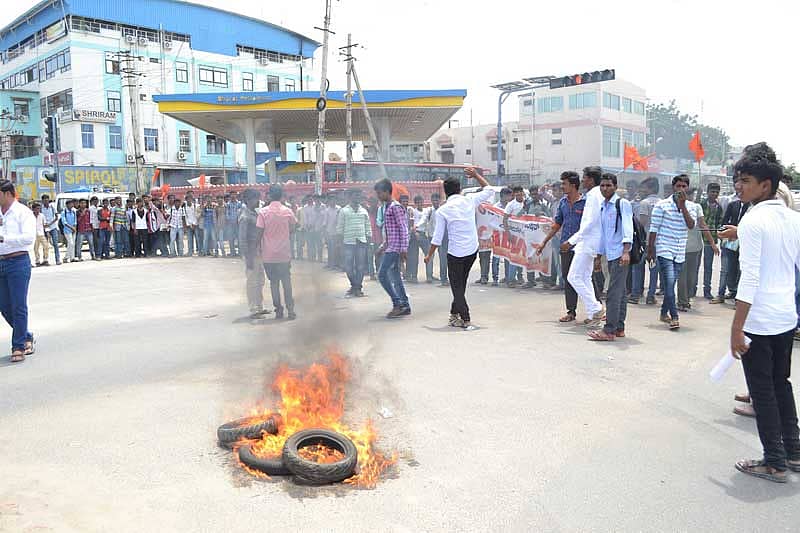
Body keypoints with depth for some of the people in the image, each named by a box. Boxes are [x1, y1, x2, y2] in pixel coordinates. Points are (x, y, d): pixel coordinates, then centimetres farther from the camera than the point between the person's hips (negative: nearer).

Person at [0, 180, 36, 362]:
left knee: (19, 306, -3)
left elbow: (29, 237, -20)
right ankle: (26, 337, 30)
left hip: (18, 262, -7)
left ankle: (18, 347, 5)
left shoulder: (23, 212, -6)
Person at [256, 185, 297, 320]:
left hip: (268, 254, -1)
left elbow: (260, 232, -6)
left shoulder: (263, 212, -8)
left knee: (274, 282, 9)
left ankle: (278, 310, 11)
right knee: (286, 281, 9)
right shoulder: (287, 211, -3)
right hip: (284, 253, 1)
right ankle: (290, 310, 6)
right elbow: (292, 229, 6)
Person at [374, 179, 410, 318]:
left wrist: (404, 248, -22)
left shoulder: (395, 207, -12)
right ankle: (405, 306, 14)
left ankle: (397, 304, -8)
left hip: (395, 247, -10)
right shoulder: (387, 207, 17)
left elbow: (403, 228, -17)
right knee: (395, 277, 10)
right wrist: (383, 246, 23)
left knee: (382, 274, -12)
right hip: (390, 247, 10)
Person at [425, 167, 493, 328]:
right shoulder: (469, 201, -1)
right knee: (461, 283, 18)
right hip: (472, 250, 4)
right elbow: (489, 190, 16)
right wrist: (476, 175, 23)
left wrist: (429, 256, 6)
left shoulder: (442, 211, -8)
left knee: (457, 286, 5)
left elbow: (437, 238, -6)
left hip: (455, 253, -4)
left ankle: (465, 319, -2)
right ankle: (455, 313, 27)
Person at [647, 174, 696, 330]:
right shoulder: (662, 205, -4)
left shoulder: (690, 207, 9)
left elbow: (691, 225, -9)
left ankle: (664, 313, 26)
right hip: (664, 251, -4)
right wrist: (650, 250, -5)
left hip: (680, 253, 5)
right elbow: (653, 229, -3)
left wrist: (682, 206, -15)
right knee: (669, 283, -14)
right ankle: (674, 317, -12)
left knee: (671, 285, 11)